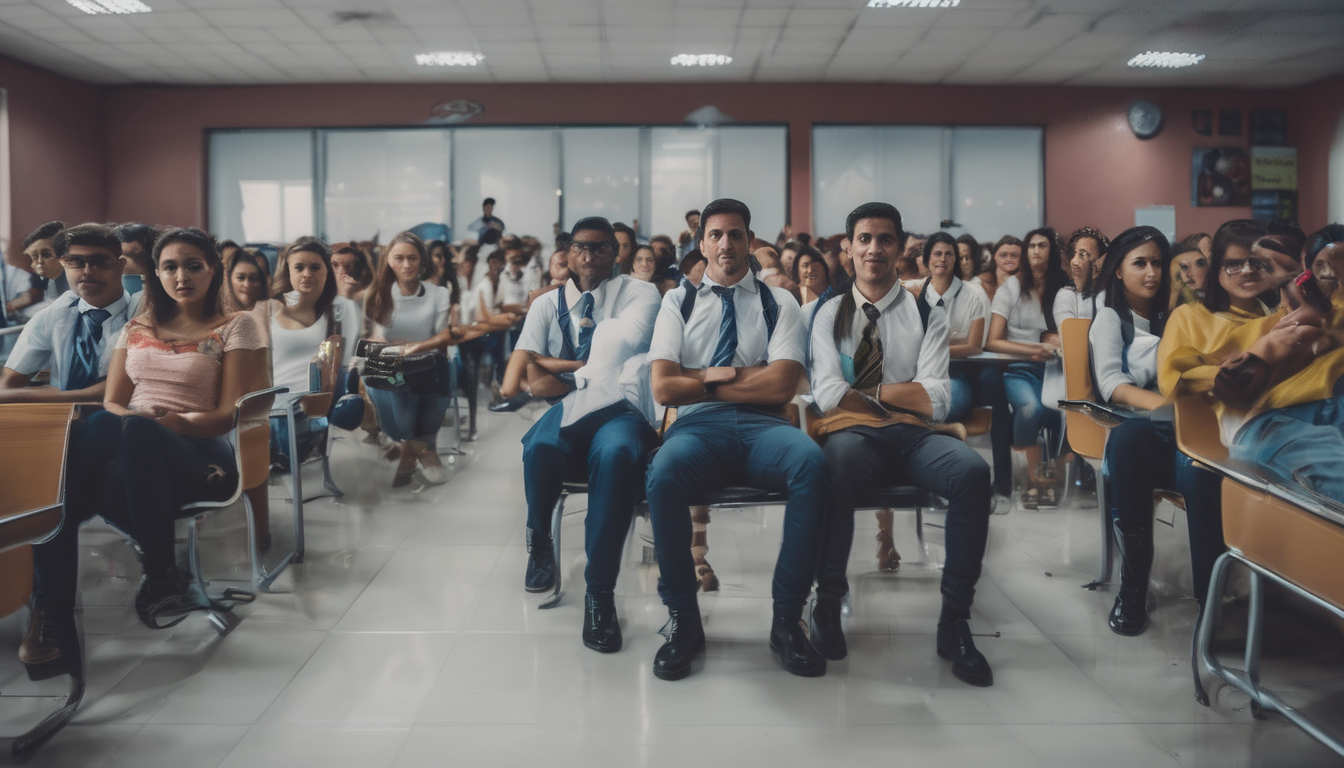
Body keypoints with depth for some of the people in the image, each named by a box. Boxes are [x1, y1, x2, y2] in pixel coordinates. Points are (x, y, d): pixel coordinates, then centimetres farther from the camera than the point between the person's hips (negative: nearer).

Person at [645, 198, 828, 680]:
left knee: (812, 463, -35)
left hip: (761, 427, 0)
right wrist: (731, 377, 2)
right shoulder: (678, 302, 17)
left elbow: (780, 386, -1)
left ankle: (787, 618, -21)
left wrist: (705, 380, 1)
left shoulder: (779, 305, 15)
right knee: (664, 474, -36)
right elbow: (664, 389, 4)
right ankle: (682, 619, -15)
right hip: (697, 426, 0)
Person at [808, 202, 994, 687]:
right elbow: (829, 395, 0)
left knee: (973, 471, -31)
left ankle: (955, 620, -21)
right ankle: (828, 602, -19)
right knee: (837, 467, -38)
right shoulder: (830, 315, 14)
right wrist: (900, 397, 0)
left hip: (913, 438, 1)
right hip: (850, 434, -1)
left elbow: (936, 402, -1)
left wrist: (869, 392, -1)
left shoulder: (928, 314, 12)